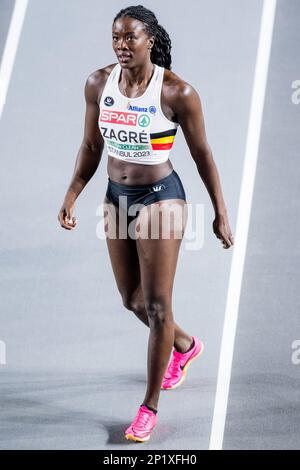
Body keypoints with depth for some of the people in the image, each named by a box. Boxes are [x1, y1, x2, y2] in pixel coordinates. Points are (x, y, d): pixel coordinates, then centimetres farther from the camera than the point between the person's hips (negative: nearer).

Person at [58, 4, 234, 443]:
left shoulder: (177, 92, -16)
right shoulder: (98, 83, -3)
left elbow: (202, 154, -7)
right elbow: (91, 147, 8)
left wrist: (221, 213, -3)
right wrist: (72, 195, 0)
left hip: (161, 198, -6)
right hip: (116, 197, 6)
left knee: (157, 306, -1)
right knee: (132, 301, 18)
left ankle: (151, 405, 14)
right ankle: (185, 345, 49)